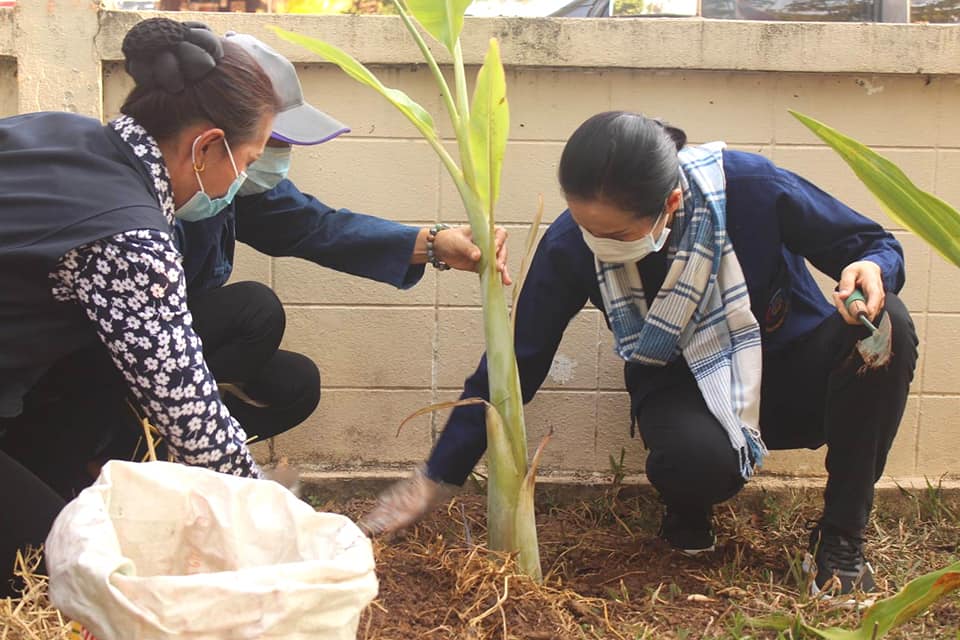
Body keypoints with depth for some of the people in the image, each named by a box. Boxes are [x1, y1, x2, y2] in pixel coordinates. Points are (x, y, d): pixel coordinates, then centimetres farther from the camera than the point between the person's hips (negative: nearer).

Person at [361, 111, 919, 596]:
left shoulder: (750, 186, -24)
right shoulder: (570, 246, -20)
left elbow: (876, 245, -9)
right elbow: (517, 360, -9)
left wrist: (873, 269, -35)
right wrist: (436, 479, -8)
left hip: (796, 373, 1)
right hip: (688, 394, -1)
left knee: (887, 324, -30)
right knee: (699, 461, -37)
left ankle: (841, 539, -13)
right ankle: (688, 511, 5)